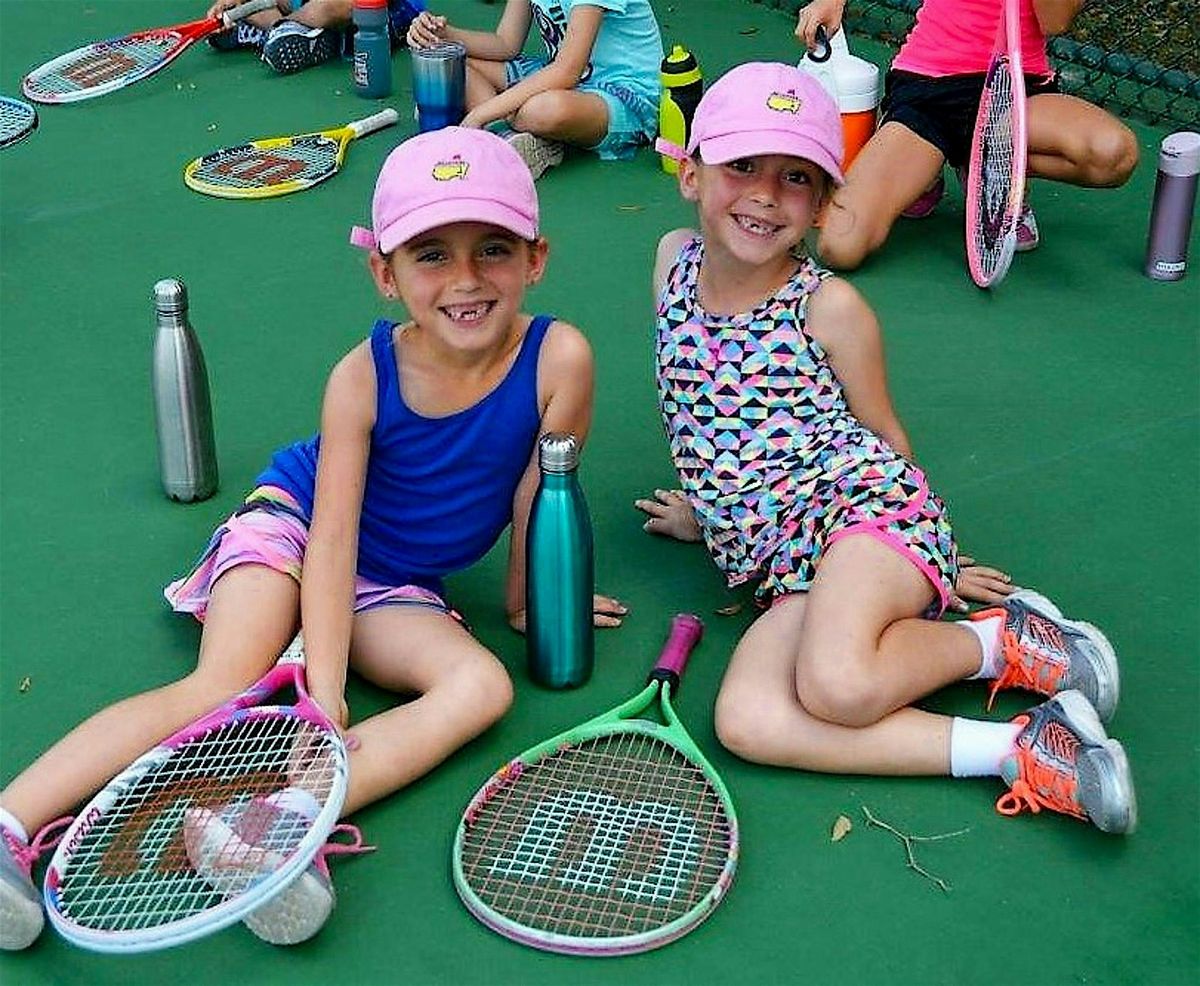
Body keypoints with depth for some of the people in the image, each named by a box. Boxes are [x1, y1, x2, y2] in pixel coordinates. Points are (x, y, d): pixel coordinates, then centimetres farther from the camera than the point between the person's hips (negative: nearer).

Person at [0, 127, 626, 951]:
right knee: (221, 693, -24)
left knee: (484, 688, -25)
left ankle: (278, 820, -42)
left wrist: (530, 598, 2)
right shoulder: (364, 375, -22)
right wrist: (323, 687, -30)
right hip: (290, 527, -2)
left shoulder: (558, 358, -23)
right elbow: (332, 538, -23)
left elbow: (538, 499, -10)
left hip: (396, 589, 2)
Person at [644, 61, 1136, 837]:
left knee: (836, 683, -36)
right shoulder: (675, 260, 7)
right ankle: (1016, 752, -23)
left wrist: (930, 555, 16)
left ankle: (1001, 640, -5)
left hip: (866, 511, -5)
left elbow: (884, 435, 7)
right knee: (745, 722, -26)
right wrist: (710, 509, 30)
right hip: (788, 571, 5)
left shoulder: (830, 306, -5)